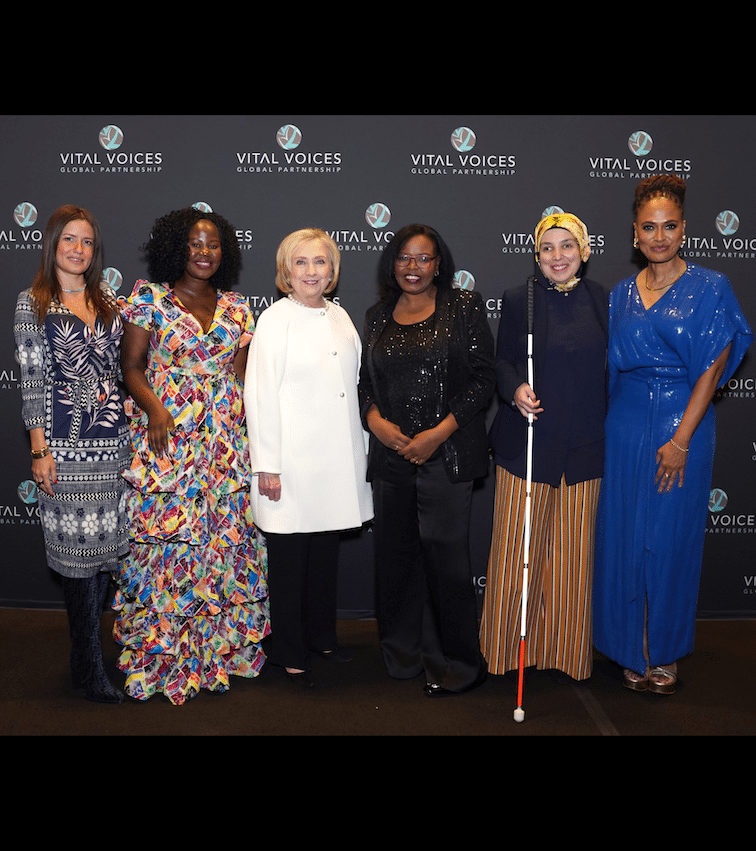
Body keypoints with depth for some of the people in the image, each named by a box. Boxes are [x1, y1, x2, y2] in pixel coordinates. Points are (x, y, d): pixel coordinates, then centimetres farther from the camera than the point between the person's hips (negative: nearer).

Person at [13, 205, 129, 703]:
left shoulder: (108, 302, 14)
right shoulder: (32, 303, 1)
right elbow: (32, 381, -3)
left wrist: (130, 430, 13)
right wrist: (40, 449, -8)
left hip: (114, 441, 5)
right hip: (66, 445, -4)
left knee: (108, 545, 7)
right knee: (78, 550, 0)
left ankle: (92, 642, 24)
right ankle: (89, 667, 11)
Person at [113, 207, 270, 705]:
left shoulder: (236, 306, 12)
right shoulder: (150, 298, 2)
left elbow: (241, 372, 13)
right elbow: (132, 366, 0)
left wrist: (250, 425, 2)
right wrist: (154, 408, -16)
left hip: (225, 439, 3)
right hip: (166, 437, -3)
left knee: (225, 536, 5)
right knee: (165, 538, -3)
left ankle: (219, 648, 20)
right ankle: (160, 656, 11)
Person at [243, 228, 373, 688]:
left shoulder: (341, 317, 12)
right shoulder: (275, 319, -6)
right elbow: (260, 394, -9)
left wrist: (362, 449, 15)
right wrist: (267, 465, -12)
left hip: (339, 458, 6)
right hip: (294, 458, -6)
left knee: (327, 551, 15)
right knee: (290, 558, 4)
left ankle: (321, 637, 32)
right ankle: (289, 653, 18)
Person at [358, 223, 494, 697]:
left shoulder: (464, 307, 0)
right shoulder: (378, 317, 14)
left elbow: (483, 378, -4)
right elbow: (366, 382, 16)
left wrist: (438, 433, -12)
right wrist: (376, 420, -5)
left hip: (446, 455, -4)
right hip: (391, 455, 4)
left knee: (446, 555, -3)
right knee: (396, 554, 9)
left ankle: (457, 665, 15)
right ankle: (403, 654, 27)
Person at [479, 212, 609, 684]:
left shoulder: (604, 301, 6)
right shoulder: (519, 300, 2)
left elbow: (612, 370, 10)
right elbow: (503, 361, 4)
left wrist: (612, 433, 5)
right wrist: (515, 391, -16)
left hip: (584, 449, 2)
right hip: (528, 444, -1)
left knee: (573, 550, 8)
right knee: (518, 547, 3)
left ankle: (564, 651, 24)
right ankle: (511, 644, 21)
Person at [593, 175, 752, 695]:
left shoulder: (709, 288, -3)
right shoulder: (622, 294, 9)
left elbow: (712, 369, -9)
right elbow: (614, 366, 11)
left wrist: (681, 440, -15)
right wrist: (616, 421, 2)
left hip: (681, 423, -3)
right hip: (626, 427, 4)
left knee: (671, 537, 4)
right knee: (624, 535, 7)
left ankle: (667, 653, 22)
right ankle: (632, 649, 24)